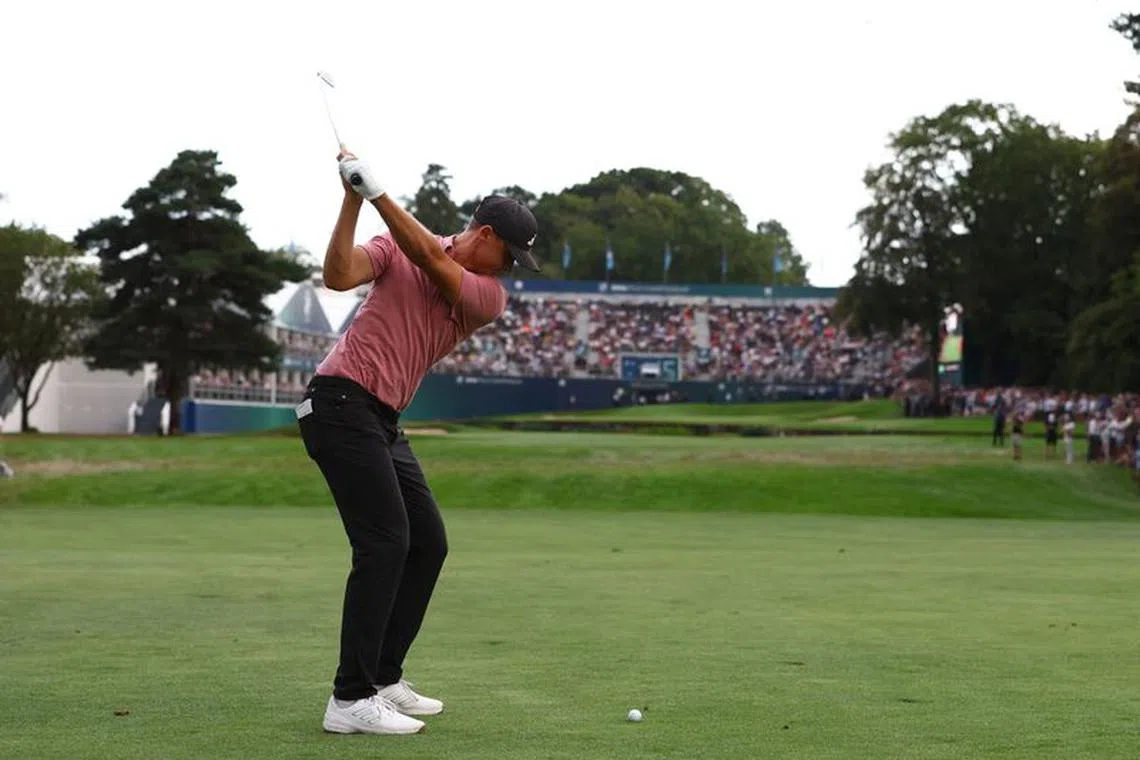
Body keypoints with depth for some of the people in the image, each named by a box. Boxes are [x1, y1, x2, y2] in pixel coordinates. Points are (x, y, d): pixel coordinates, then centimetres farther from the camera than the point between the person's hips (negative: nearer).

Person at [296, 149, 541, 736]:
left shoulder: (491, 297, 6)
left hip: (383, 422, 8)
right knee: (384, 543, -15)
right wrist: (352, 200, -24)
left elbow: (430, 259, -10)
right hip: (342, 402, -8)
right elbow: (339, 276, -17)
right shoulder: (396, 245, -1)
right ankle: (351, 700, -15)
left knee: (427, 543, 9)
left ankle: (383, 679, 19)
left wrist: (378, 192, -18)